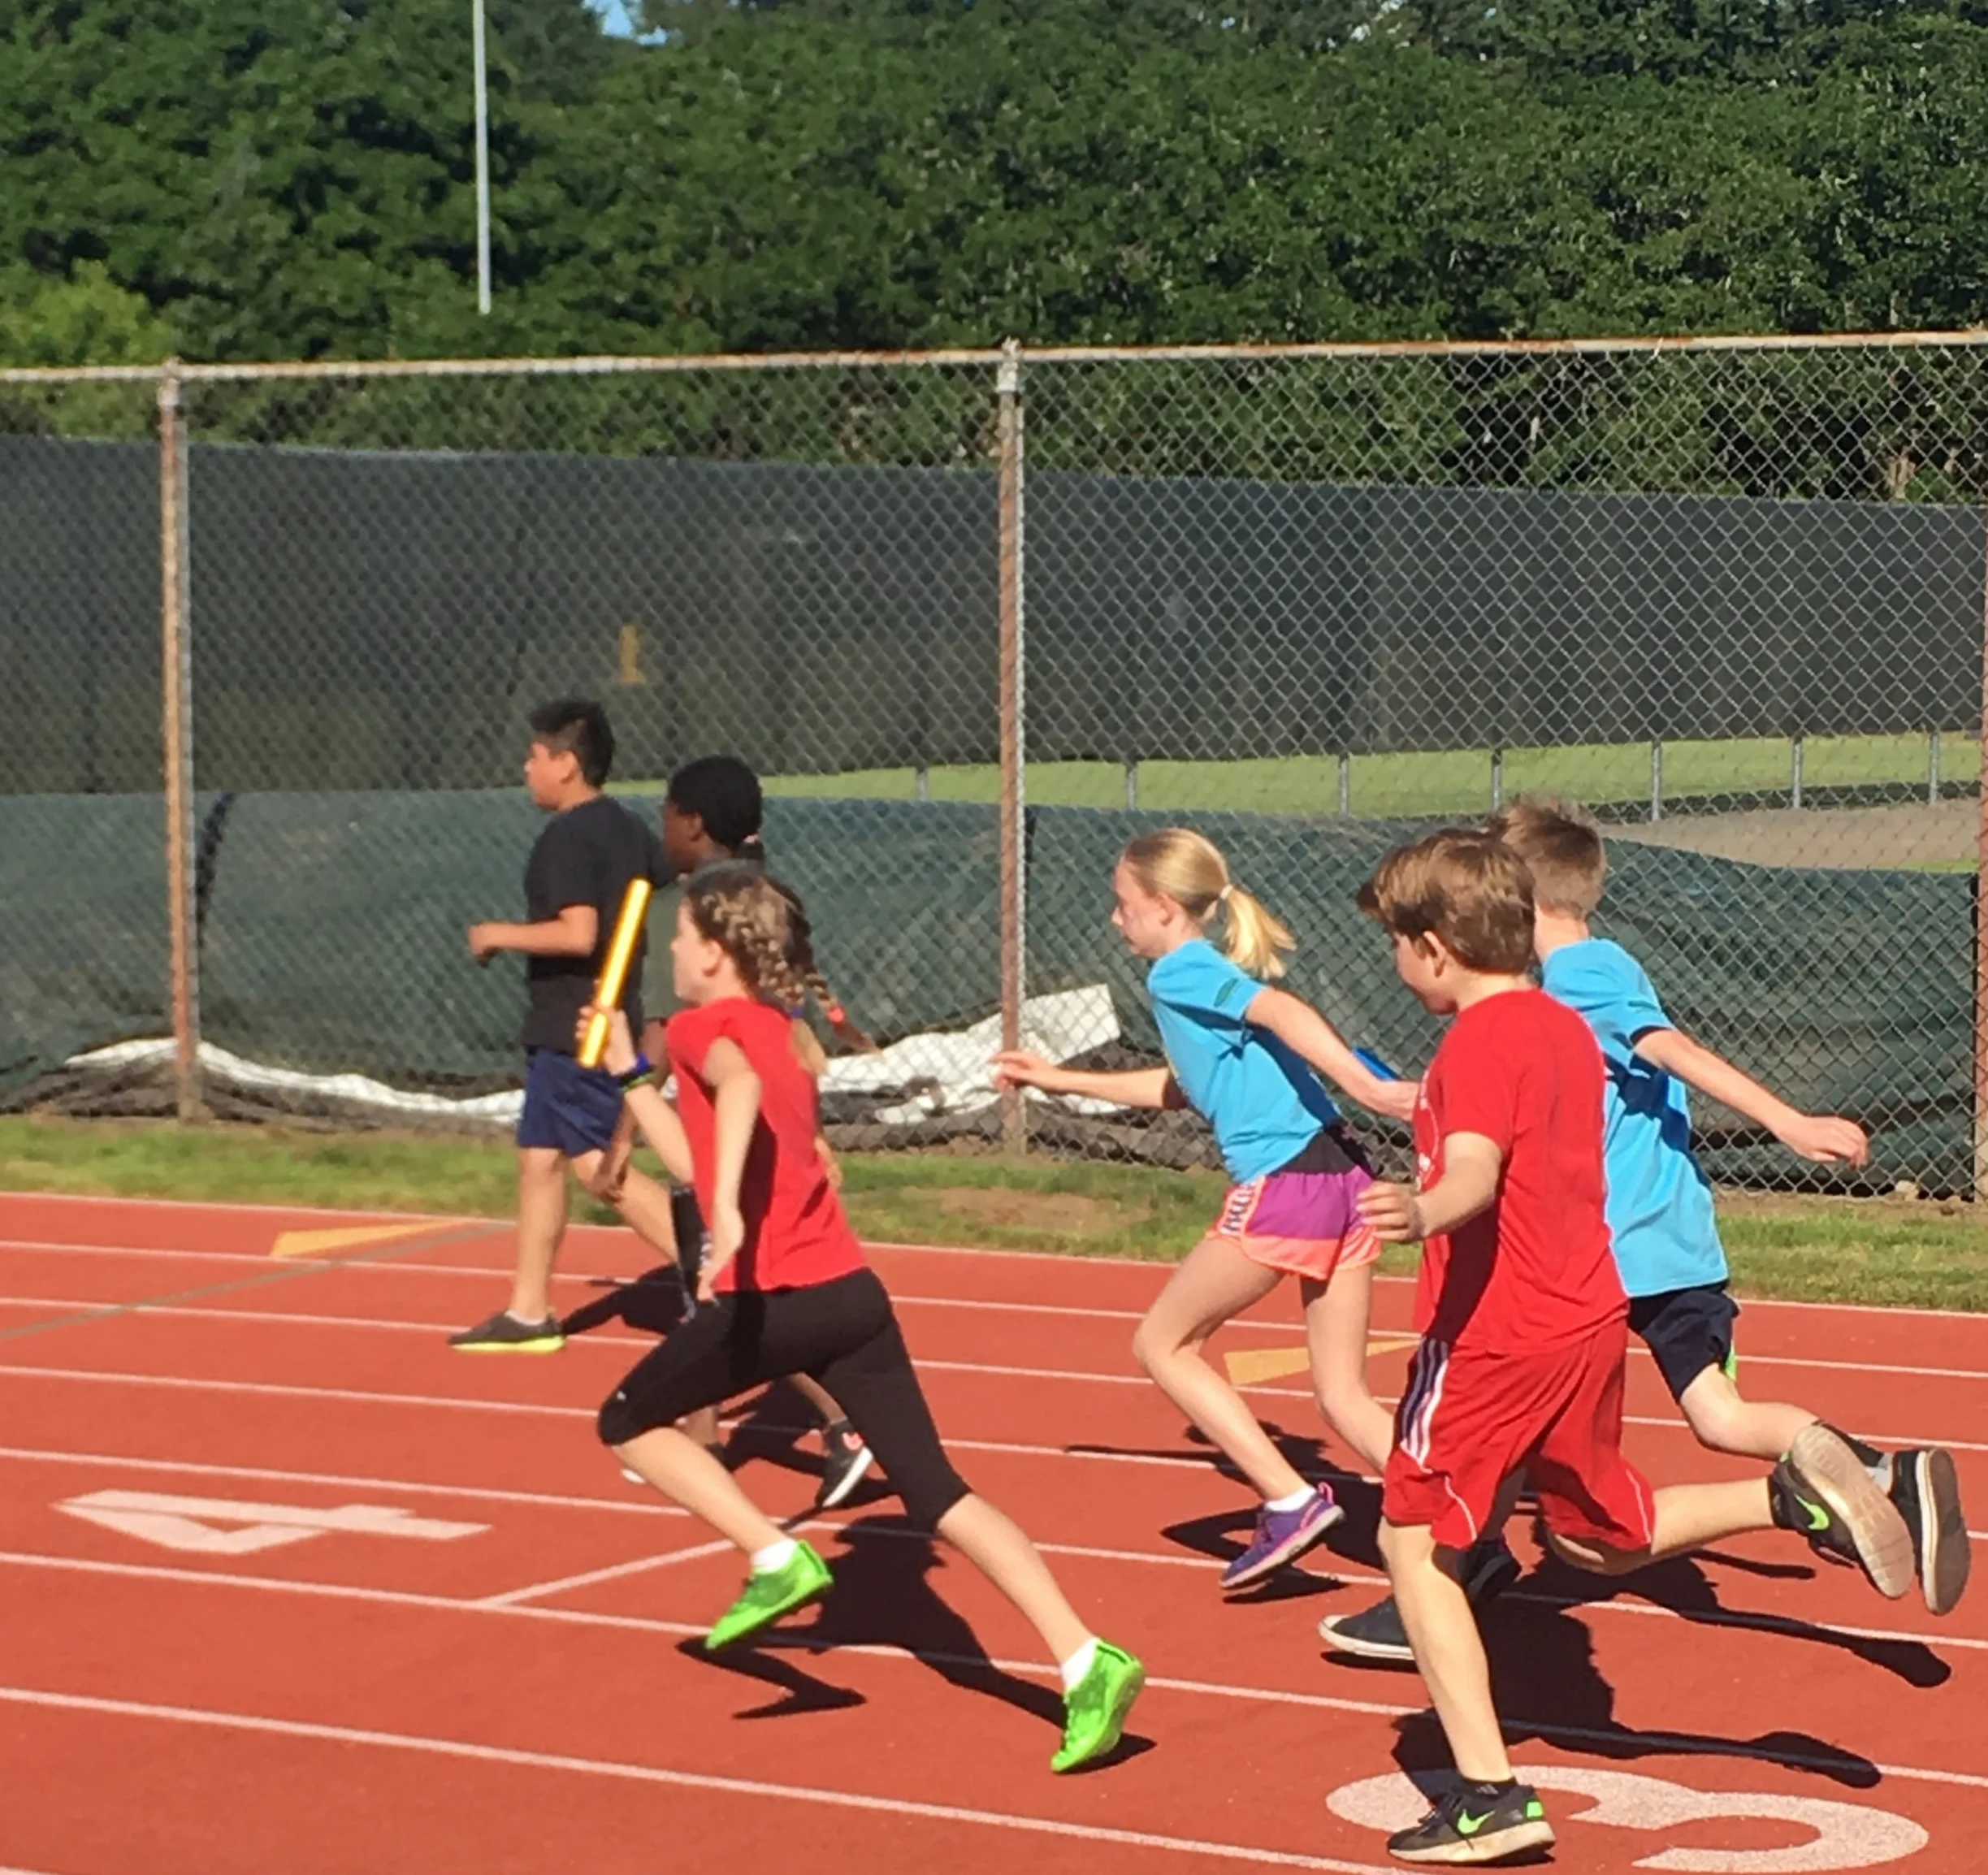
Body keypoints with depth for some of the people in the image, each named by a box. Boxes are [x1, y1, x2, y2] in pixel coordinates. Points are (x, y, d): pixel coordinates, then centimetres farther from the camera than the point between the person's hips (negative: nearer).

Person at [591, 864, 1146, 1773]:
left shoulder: (704, 1026, 0)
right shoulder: (782, 1031, 23)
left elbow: (738, 1087, -26)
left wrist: (728, 1212, -38)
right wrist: (628, 1073, 36)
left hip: (771, 1297, -7)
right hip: (852, 1290, 7)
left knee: (628, 1423, 17)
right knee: (938, 1494, 1)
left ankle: (778, 1560, 2)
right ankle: (1087, 1663, -11)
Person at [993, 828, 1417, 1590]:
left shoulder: (1179, 974, -3)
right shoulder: (1212, 971, 23)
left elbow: (1281, 1010, -22)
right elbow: (1185, 1086, 40)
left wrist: (1364, 1085, -35)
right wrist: (1063, 1080, 46)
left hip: (1283, 1183, -9)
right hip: (1343, 1178, 9)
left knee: (1162, 1343, 10)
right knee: (1345, 1398, 10)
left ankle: (1291, 1500, 2)